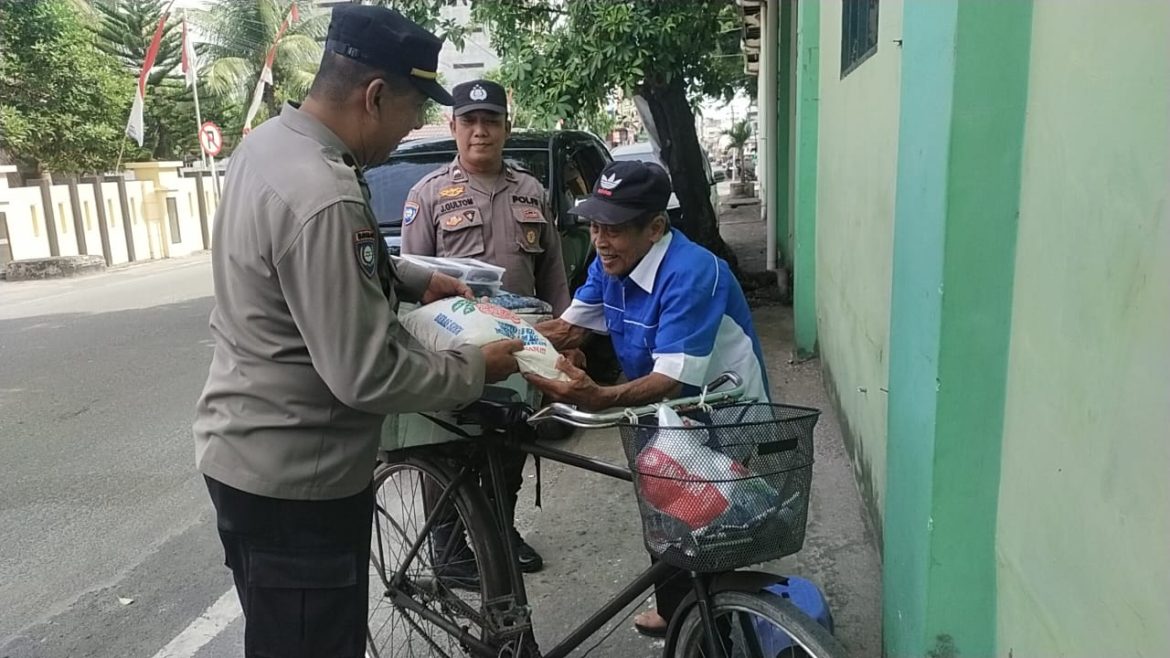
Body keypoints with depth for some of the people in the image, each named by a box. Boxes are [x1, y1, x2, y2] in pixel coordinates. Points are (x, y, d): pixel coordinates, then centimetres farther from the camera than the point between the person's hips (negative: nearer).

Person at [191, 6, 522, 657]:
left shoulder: (270, 142, 2)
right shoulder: (324, 198, -31)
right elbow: (367, 376, -28)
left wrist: (417, 278, 10)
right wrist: (477, 368, -14)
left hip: (254, 453, 10)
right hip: (293, 478, -10)